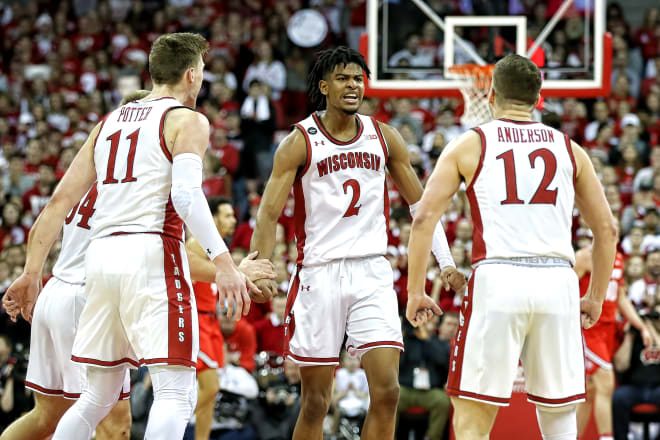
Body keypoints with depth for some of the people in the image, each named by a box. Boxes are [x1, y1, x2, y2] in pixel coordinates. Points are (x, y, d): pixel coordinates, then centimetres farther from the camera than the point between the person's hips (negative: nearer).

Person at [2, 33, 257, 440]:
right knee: (176, 394, -9)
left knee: (98, 397, 16)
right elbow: (186, 195, -16)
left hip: (102, 254, 7)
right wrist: (223, 262, -22)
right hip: (151, 253, -7)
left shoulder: (109, 122, 22)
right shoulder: (187, 120, 2)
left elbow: (60, 201, 18)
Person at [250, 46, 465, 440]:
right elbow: (269, 212, -6)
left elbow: (420, 202, 15)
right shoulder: (300, 142, -2)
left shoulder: (384, 137, 7)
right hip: (319, 274, -2)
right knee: (315, 402, 2)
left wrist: (446, 262, 7)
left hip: (372, 273, 2)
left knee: (387, 390, -10)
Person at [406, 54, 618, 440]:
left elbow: (425, 218, 2)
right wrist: (596, 298, 25)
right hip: (558, 282, 2)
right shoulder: (568, 148, 17)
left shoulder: (469, 145, 10)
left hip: (496, 281, -2)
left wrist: (415, 292, 8)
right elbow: (607, 229, 17)